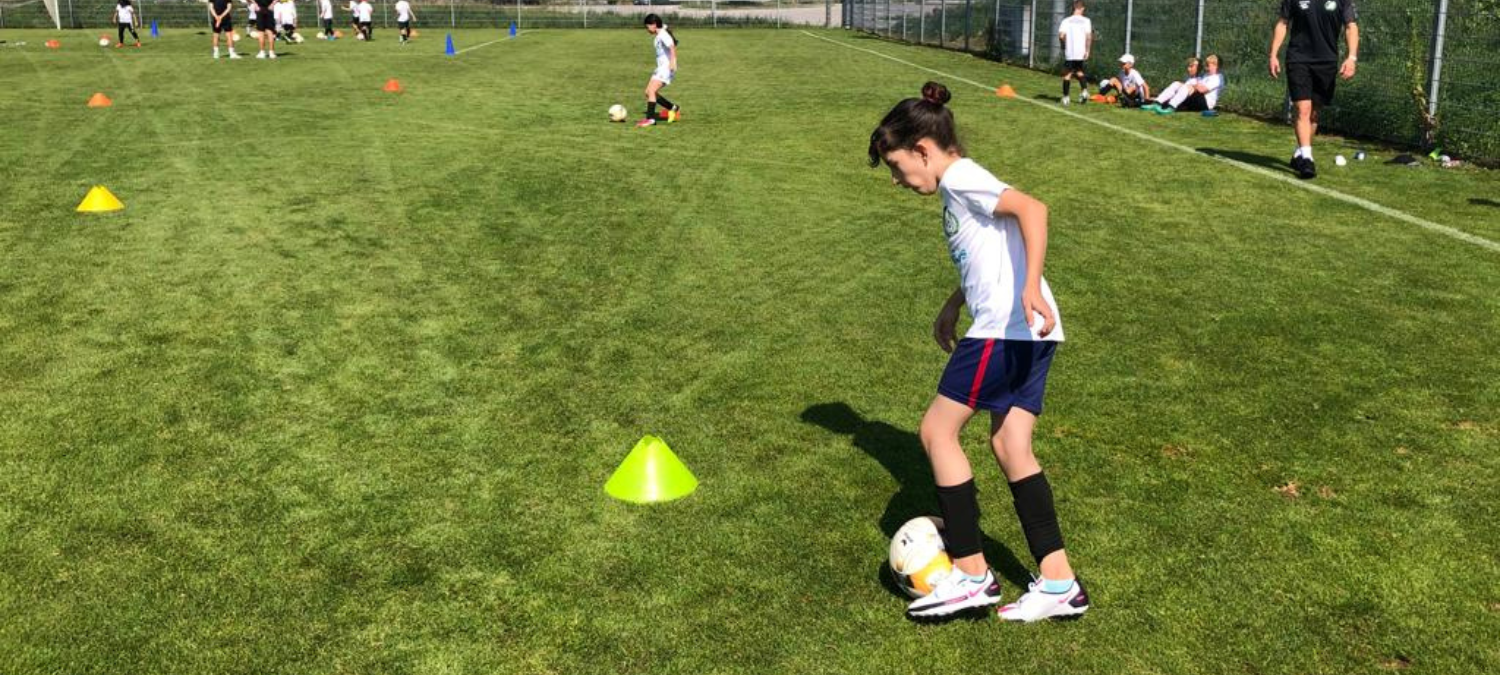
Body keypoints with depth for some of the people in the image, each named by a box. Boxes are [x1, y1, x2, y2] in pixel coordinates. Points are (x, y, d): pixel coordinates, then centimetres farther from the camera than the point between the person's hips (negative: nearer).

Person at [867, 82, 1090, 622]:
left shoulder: (960, 178, -8)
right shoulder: (960, 186, 21)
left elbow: (1032, 208, -23)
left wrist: (1031, 287, -31)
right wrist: (953, 306, 31)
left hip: (1006, 327, -10)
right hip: (1029, 332, 10)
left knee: (937, 430, -1)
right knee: (1010, 447, 10)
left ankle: (972, 574, 3)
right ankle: (1058, 583, 11)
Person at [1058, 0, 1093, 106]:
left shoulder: (1066, 21, -2)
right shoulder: (1086, 21, -1)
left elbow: (1061, 36, -12)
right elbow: (1089, 36, -9)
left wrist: (1065, 43, 8)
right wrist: (1088, 51, -7)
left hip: (1069, 53, -1)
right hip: (1081, 52, 1)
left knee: (1067, 74, 8)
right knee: (1079, 72, 21)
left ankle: (1065, 97, 6)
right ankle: (1084, 90, 2)